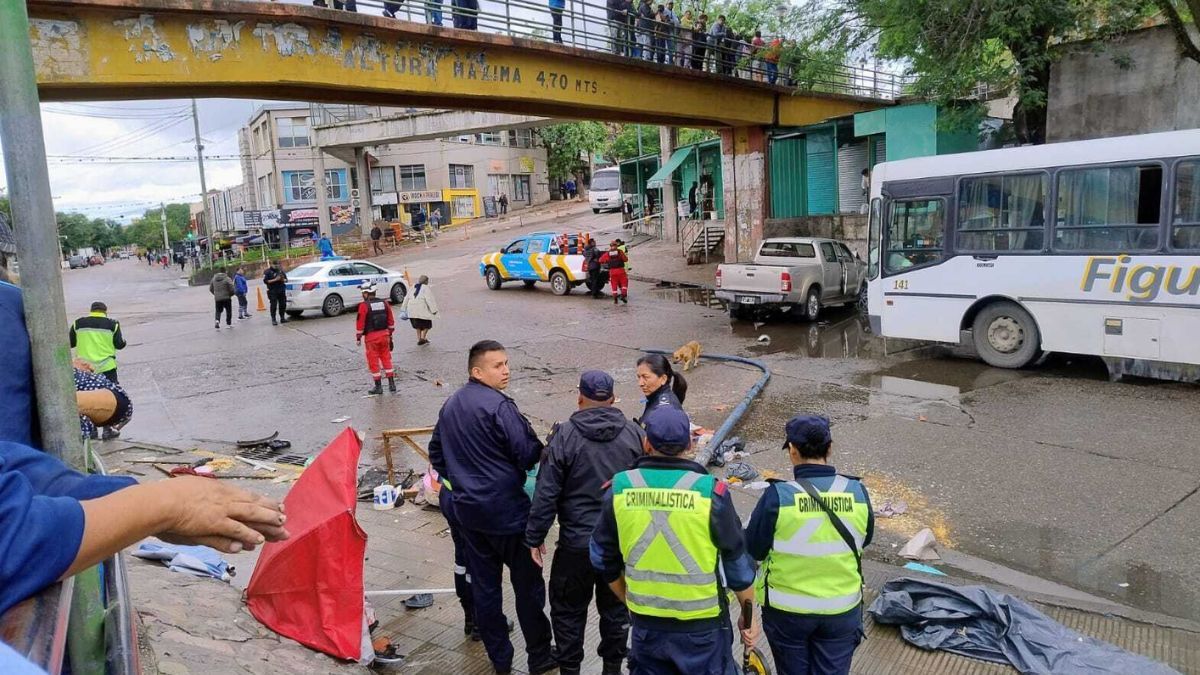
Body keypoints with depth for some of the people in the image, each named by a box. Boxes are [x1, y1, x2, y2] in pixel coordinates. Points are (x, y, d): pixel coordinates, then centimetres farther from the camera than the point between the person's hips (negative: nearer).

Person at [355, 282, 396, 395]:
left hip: (371, 336, -5)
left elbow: (360, 323, -11)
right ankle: (391, 384, 14)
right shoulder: (384, 303, 4)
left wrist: (358, 337, 0)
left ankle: (378, 387, 11)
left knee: (373, 361, 6)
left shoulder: (364, 305, -13)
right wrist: (390, 334, 20)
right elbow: (391, 321, 10)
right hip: (384, 334, 5)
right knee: (386, 359, 14)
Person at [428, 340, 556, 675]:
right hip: (507, 510, -7)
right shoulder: (498, 406, -19)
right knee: (527, 584, 7)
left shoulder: (450, 405, 7)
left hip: (468, 510, 8)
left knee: (483, 585, 14)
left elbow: (436, 452, 17)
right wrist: (549, 444, -2)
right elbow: (529, 455, -21)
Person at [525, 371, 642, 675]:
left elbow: (546, 493, -12)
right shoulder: (633, 433, -4)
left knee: (568, 609, 14)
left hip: (577, 543, -3)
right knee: (615, 607, 19)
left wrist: (535, 536, -2)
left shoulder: (564, 436, -13)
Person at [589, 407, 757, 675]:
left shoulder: (620, 488, -8)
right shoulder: (711, 491, -16)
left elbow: (604, 559, 4)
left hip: (645, 624, 2)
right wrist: (748, 613, 9)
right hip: (701, 626, -2)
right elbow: (738, 563, -6)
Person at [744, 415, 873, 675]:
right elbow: (865, 540, 5)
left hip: (787, 609, -2)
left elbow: (753, 550, -11)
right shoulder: (857, 492, -12)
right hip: (842, 609, 2)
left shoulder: (777, 495, -22)